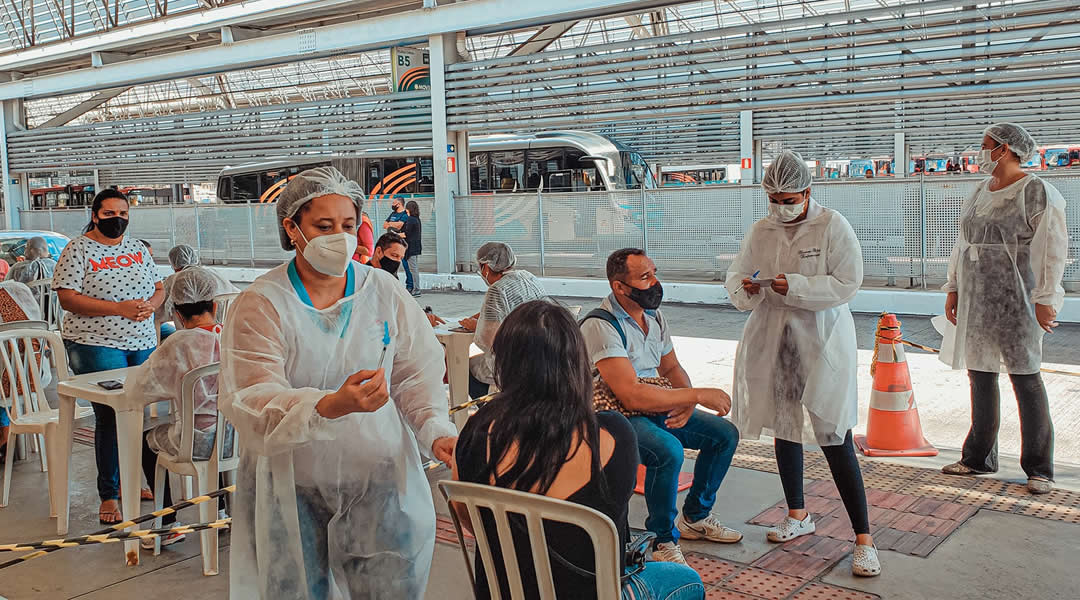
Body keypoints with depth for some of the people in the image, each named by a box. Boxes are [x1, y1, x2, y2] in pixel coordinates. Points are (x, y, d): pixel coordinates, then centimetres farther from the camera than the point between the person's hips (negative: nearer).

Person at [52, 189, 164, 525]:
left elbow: (159, 288, 17)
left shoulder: (137, 248, 14)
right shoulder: (78, 249, -3)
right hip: (97, 345, -5)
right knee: (110, 417, -6)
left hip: (143, 343, 6)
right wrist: (119, 308, -19)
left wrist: (150, 304, -7)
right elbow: (67, 298, -12)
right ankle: (109, 494, 5)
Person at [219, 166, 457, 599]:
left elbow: (416, 374, 3)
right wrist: (333, 405, -35)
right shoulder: (260, 305, -8)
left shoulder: (384, 291, 2)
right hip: (293, 487, -2)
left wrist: (437, 432, -15)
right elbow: (255, 401, -18)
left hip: (381, 479, 2)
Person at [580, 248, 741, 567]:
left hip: (659, 408, 9)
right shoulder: (601, 326, -23)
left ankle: (695, 517, 20)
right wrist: (698, 395, -25)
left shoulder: (654, 316, 6)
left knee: (725, 433, 3)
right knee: (668, 450, -34)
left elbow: (672, 368, 15)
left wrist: (687, 402, -9)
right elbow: (632, 396, -30)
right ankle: (662, 540, -12)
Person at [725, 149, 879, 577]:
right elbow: (735, 275, 10)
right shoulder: (760, 231, 5)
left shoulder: (832, 226, -9)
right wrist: (744, 288, -14)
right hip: (772, 341, 6)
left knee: (834, 437, -7)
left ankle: (863, 538, 2)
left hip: (821, 342, -5)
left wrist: (795, 286, -25)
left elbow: (847, 284, -15)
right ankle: (798, 515, 34)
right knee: (784, 428, 16)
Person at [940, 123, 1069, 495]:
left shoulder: (1036, 192, -7)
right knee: (980, 375, 11)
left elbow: (1052, 249, -10)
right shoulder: (980, 191, 14)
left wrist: (1046, 299, -14)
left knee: (1026, 379, -2)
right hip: (976, 297, 7)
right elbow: (963, 244, 18)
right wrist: (953, 289, 15)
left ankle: (1039, 468, 8)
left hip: (1015, 298, -7)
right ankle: (979, 458, 22)